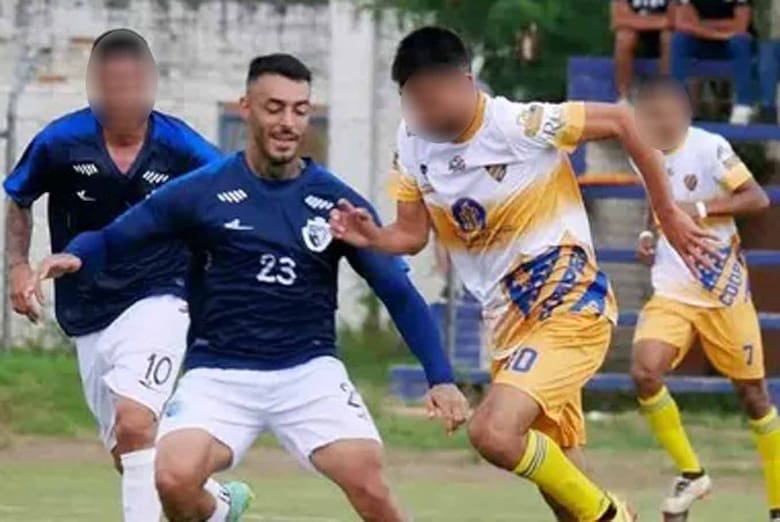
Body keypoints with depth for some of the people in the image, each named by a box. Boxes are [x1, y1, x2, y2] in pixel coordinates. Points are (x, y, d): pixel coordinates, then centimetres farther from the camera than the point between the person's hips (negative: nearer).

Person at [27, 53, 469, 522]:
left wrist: (441, 378, -5)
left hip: (310, 373, 1)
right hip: (219, 374, -1)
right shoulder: (202, 193, -2)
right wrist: (74, 256, -21)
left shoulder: (337, 202, 2)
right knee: (175, 479, -24)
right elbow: (111, 239, 2)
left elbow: (400, 294, 4)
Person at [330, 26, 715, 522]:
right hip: (510, 323, 7)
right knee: (556, 471, 13)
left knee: (494, 433, -26)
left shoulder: (520, 125, -20)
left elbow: (622, 121, -11)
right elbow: (412, 234, 7)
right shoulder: (413, 144, -1)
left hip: (571, 307, -7)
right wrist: (371, 236, -16)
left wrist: (667, 211, -5)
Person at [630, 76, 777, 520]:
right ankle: (691, 473, 1)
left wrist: (702, 209, -24)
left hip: (723, 291, -5)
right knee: (645, 371, -18)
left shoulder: (709, 149, -13)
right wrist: (650, 237, 4)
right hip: (671, 292, 5)